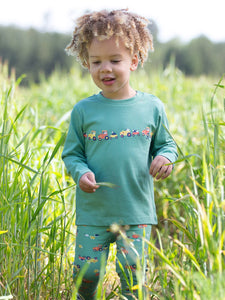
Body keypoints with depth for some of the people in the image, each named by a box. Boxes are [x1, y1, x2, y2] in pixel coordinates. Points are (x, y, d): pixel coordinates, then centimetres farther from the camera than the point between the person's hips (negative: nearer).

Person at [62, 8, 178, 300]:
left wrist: (165, 157, -10)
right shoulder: (84, 111, -1)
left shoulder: (152, 107, 1)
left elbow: (165, 143, 13)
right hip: (93, 212, 0)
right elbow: (72, 153, 6)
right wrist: (81, 173, -14)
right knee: (86, 272, 3)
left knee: (132, 273, 2)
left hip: (138, 211, 0)